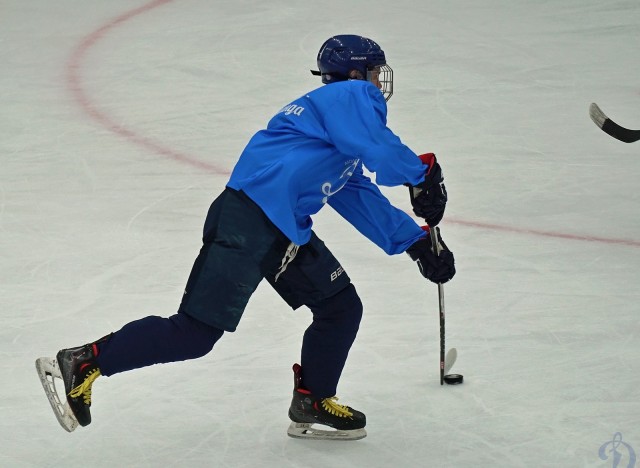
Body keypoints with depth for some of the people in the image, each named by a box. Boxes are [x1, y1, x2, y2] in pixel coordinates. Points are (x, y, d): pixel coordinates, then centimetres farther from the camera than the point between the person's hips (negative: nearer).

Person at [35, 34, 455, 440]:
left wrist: (417, 242, 25)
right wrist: (422, 173, 1)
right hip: (248, 221, -11)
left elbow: (366, 204, 28)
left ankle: (312, 404, 23)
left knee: (341, 307, 14)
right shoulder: (352, 96, -1)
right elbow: (382, 152, -16)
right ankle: (83, 363, -6)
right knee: (197, 331, -11)